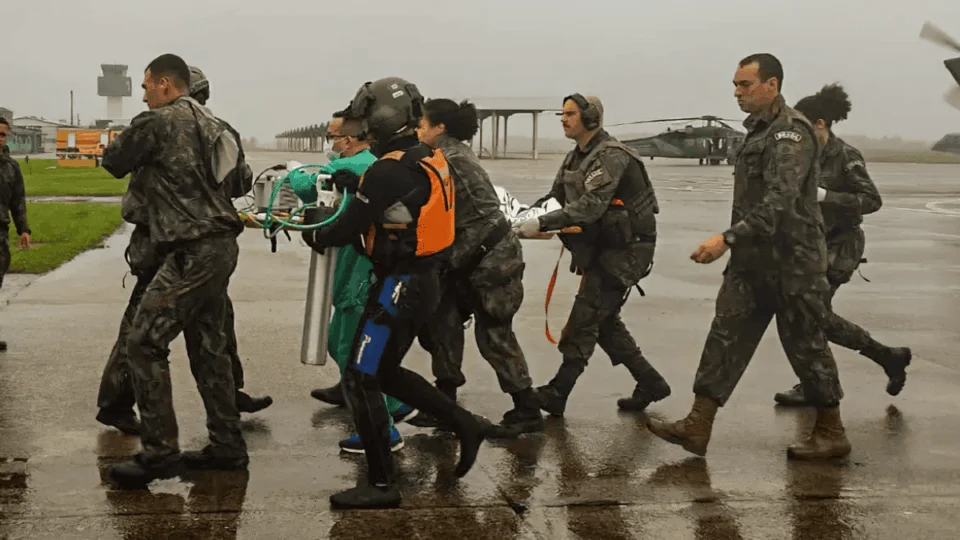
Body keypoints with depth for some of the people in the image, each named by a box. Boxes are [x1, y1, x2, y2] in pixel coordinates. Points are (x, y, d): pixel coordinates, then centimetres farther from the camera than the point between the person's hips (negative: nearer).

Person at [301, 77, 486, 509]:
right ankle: (462, 422, 21)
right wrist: (357, 185, 15)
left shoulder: (390, 169, -20)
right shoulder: (429, 161, 8)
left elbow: (348, 229, -17)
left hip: (399, 287, -10)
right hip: (423, 281, 10)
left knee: (360, 381, -2)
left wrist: (315, 236, 3)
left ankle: (381, 485, 3)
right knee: (385, 372, 22)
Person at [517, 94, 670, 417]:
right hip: (603, 246, 10)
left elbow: (591, 206, -29)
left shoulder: (611, 156, -19)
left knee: (585, 317, -11)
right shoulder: (576, 157, 11)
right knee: (604, 320, 12)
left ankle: (557, 394, -9)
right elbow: (557, 196, 11)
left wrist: (543, 224, -34)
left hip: (626, 248, -10)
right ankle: (650, 383, 21)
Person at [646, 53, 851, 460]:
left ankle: (831, 434, 17)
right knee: (725, 338, 3)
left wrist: (727, 238, -33)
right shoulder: (758, 130, 14)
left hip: (791, 262, -9)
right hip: (753, 260, 9)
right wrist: (735, 243, 21)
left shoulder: (791, 132, -16)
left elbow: (779, 203, -28)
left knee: (805, 346, 2)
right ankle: (697, 427, 4)